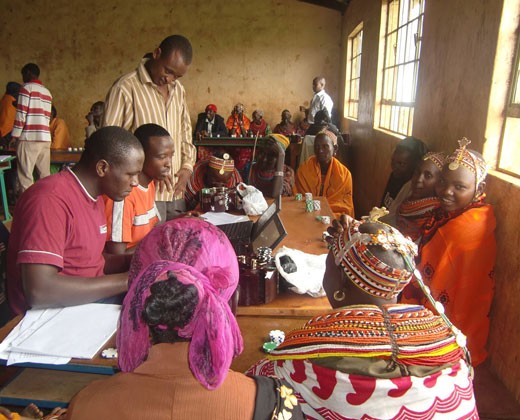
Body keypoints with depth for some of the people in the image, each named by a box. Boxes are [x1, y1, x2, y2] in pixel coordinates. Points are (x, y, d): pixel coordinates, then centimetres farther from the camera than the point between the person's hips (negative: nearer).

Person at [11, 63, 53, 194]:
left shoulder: (26, 88, 0)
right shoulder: (47, 92, 20)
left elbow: (21, 114, -8)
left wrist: (14, 135, -5)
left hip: (29, 138, -6)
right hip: (45, 138, 6)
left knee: (25, 175, -4)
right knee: (45, 175, 6)